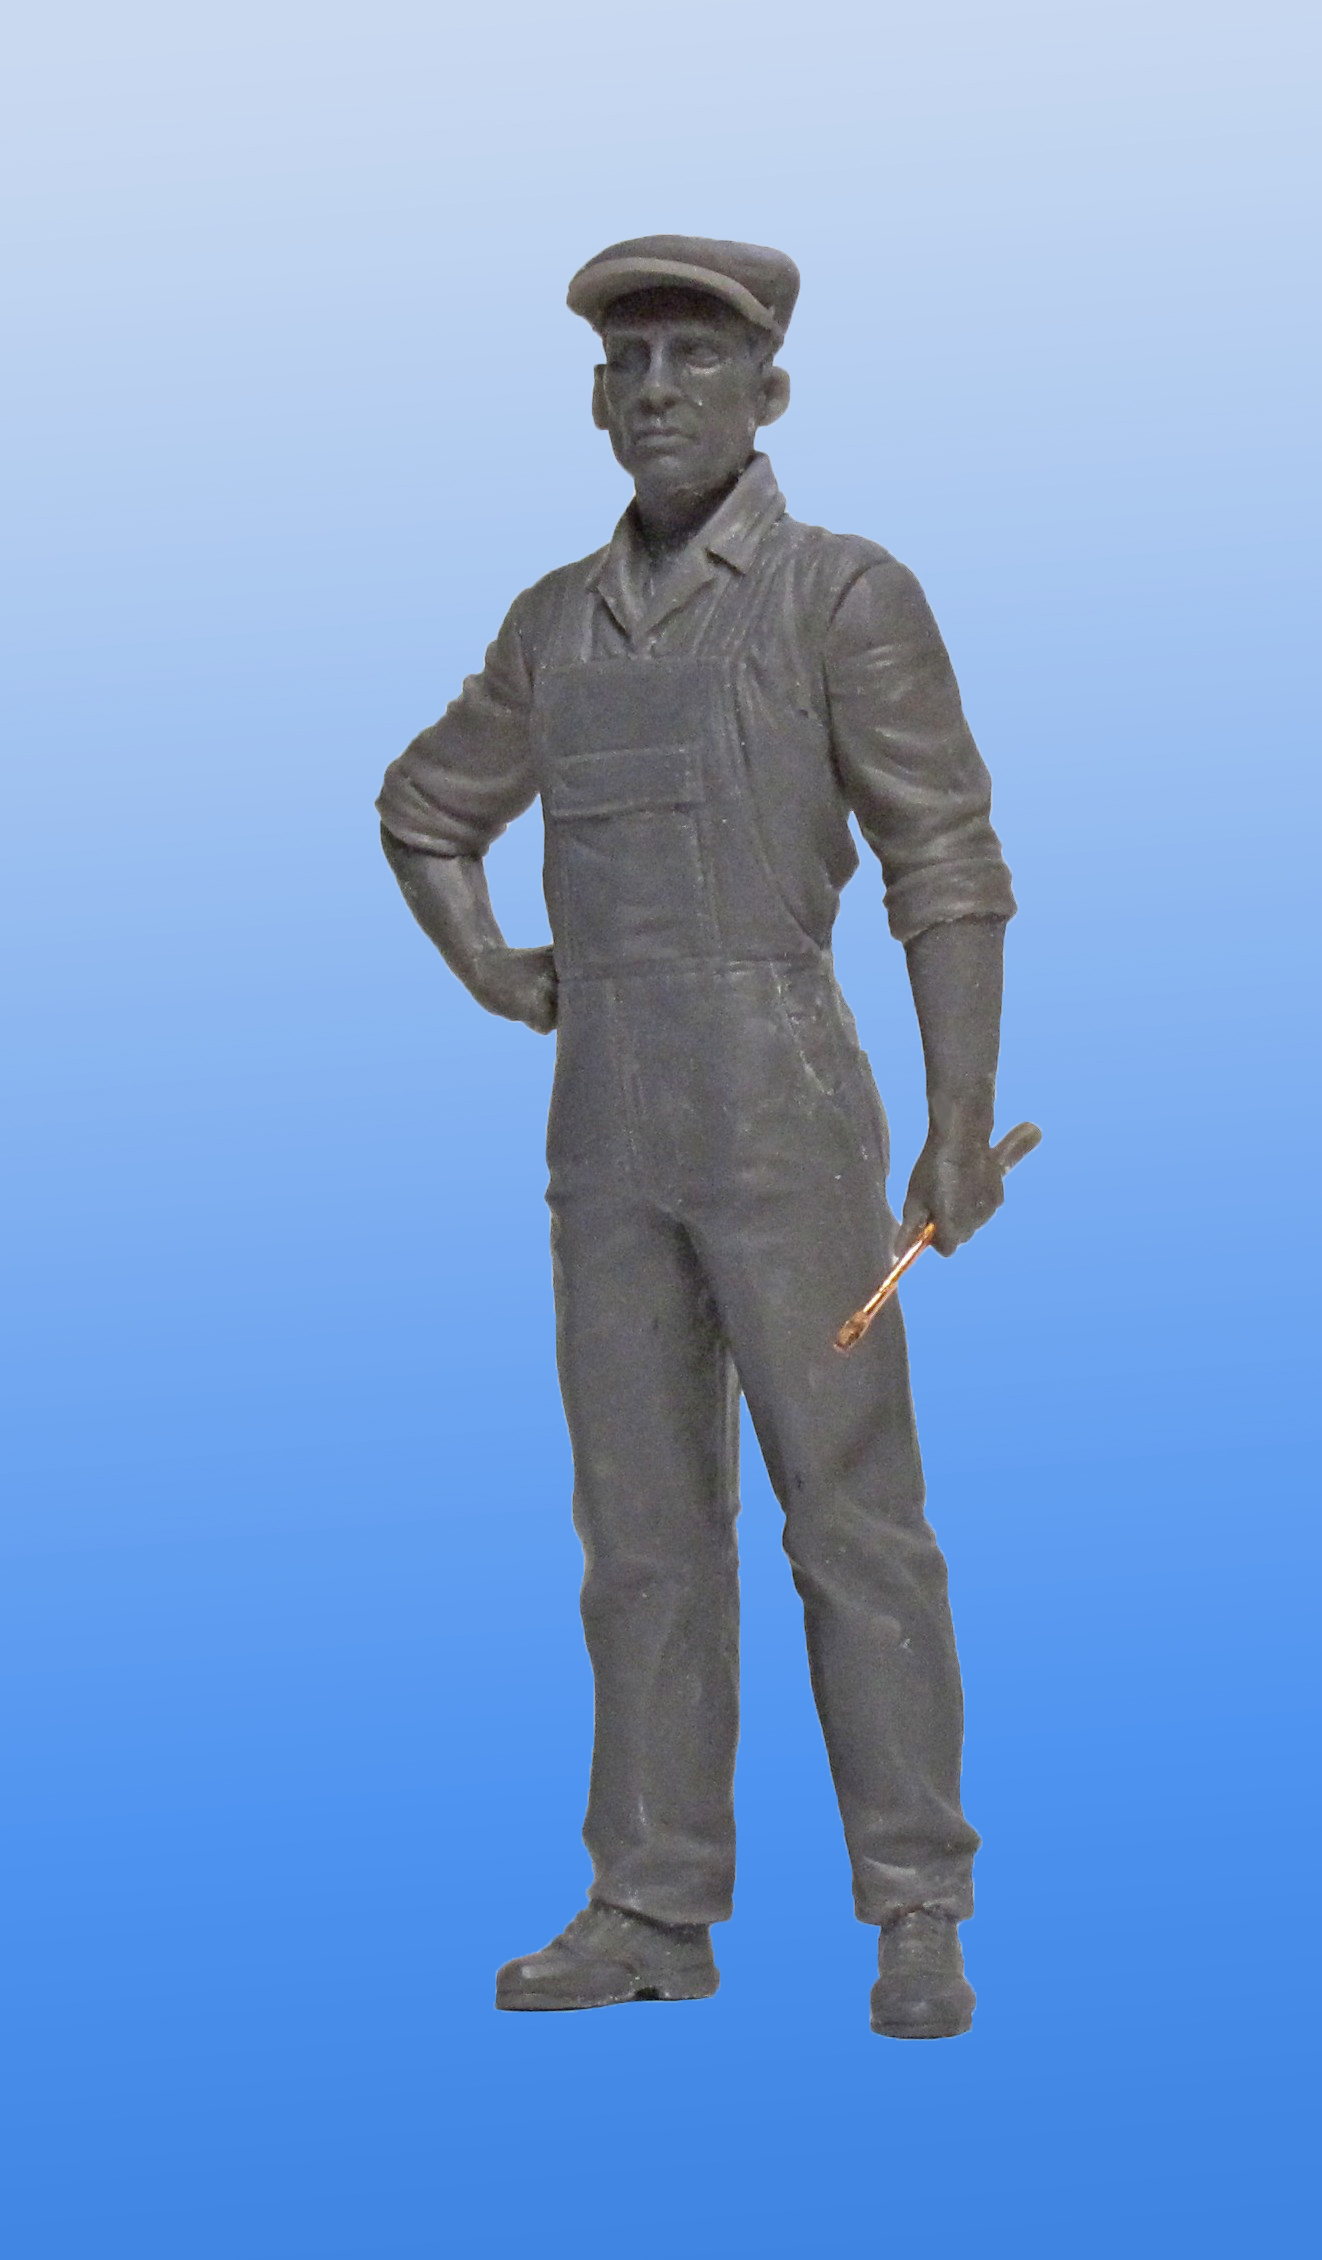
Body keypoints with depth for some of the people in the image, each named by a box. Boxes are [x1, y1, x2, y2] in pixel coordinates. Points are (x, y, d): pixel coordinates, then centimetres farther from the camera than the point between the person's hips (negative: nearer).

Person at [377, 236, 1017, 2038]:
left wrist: (962, 1126, -16)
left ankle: (918, 1921, 2)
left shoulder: (847, 596, -5)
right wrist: (496, 981, 12)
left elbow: (951, 870, -9)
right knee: (643, 1518, 6)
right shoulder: (560, 622, 13)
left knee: (852, 1509, -5)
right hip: (609, 1124, 5)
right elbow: (425, 812, 29)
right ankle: (654, 1914, 12)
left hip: (783, 1107, -5)